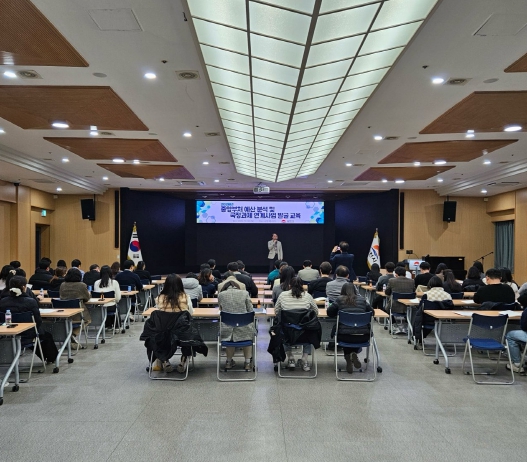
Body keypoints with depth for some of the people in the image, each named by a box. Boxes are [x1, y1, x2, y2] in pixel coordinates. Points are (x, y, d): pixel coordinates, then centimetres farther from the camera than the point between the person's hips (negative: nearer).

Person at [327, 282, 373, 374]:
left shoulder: (339, 300, 3)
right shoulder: (362, 300, 9)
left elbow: (329, 313, 9)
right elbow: (371, 311, 20)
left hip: (344, 336, -1)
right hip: (363, 337, 1)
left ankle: (348, 357, 19)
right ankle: (354, 353, 12)